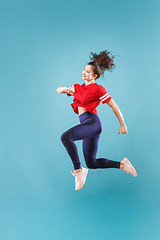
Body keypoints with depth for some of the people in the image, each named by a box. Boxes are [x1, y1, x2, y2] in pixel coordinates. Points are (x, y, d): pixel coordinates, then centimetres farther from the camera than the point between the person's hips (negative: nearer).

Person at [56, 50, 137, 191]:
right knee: (91, 163, 12)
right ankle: (121, 165, 26)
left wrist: (123, 125, 2)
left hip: (92, 122, -8)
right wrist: (65, 89, -5)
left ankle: (78, 170, -18)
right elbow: (58, 90, 18)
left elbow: (114, 106, 0)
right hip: (86, 125, 8)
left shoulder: (97, 89, -2)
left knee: (66, 137, -31)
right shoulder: (78, 87, 19)